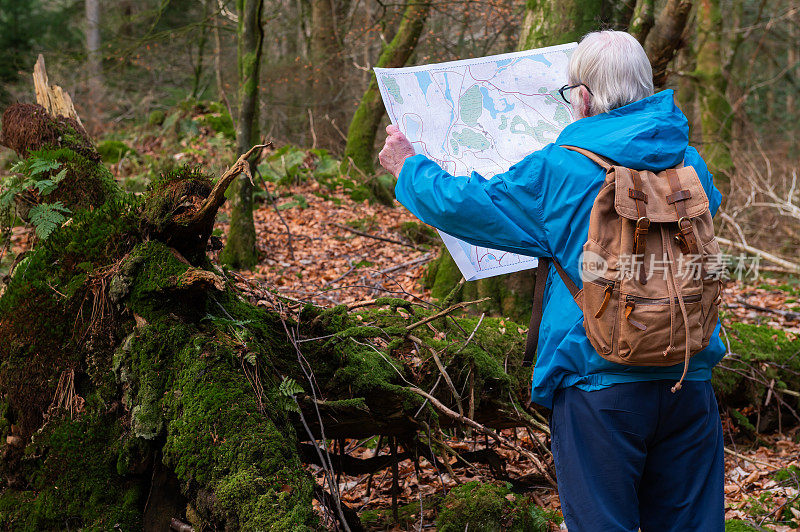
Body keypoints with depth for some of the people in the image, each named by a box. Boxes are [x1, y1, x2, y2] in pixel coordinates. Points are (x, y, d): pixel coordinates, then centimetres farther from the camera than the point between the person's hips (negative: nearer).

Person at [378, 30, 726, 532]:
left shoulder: (559, 170, -9)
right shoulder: (689, 162, 7)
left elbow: (464, 205, -4)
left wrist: (408, 168, 16)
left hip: (601, 384, -5)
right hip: (691, 380, 5)